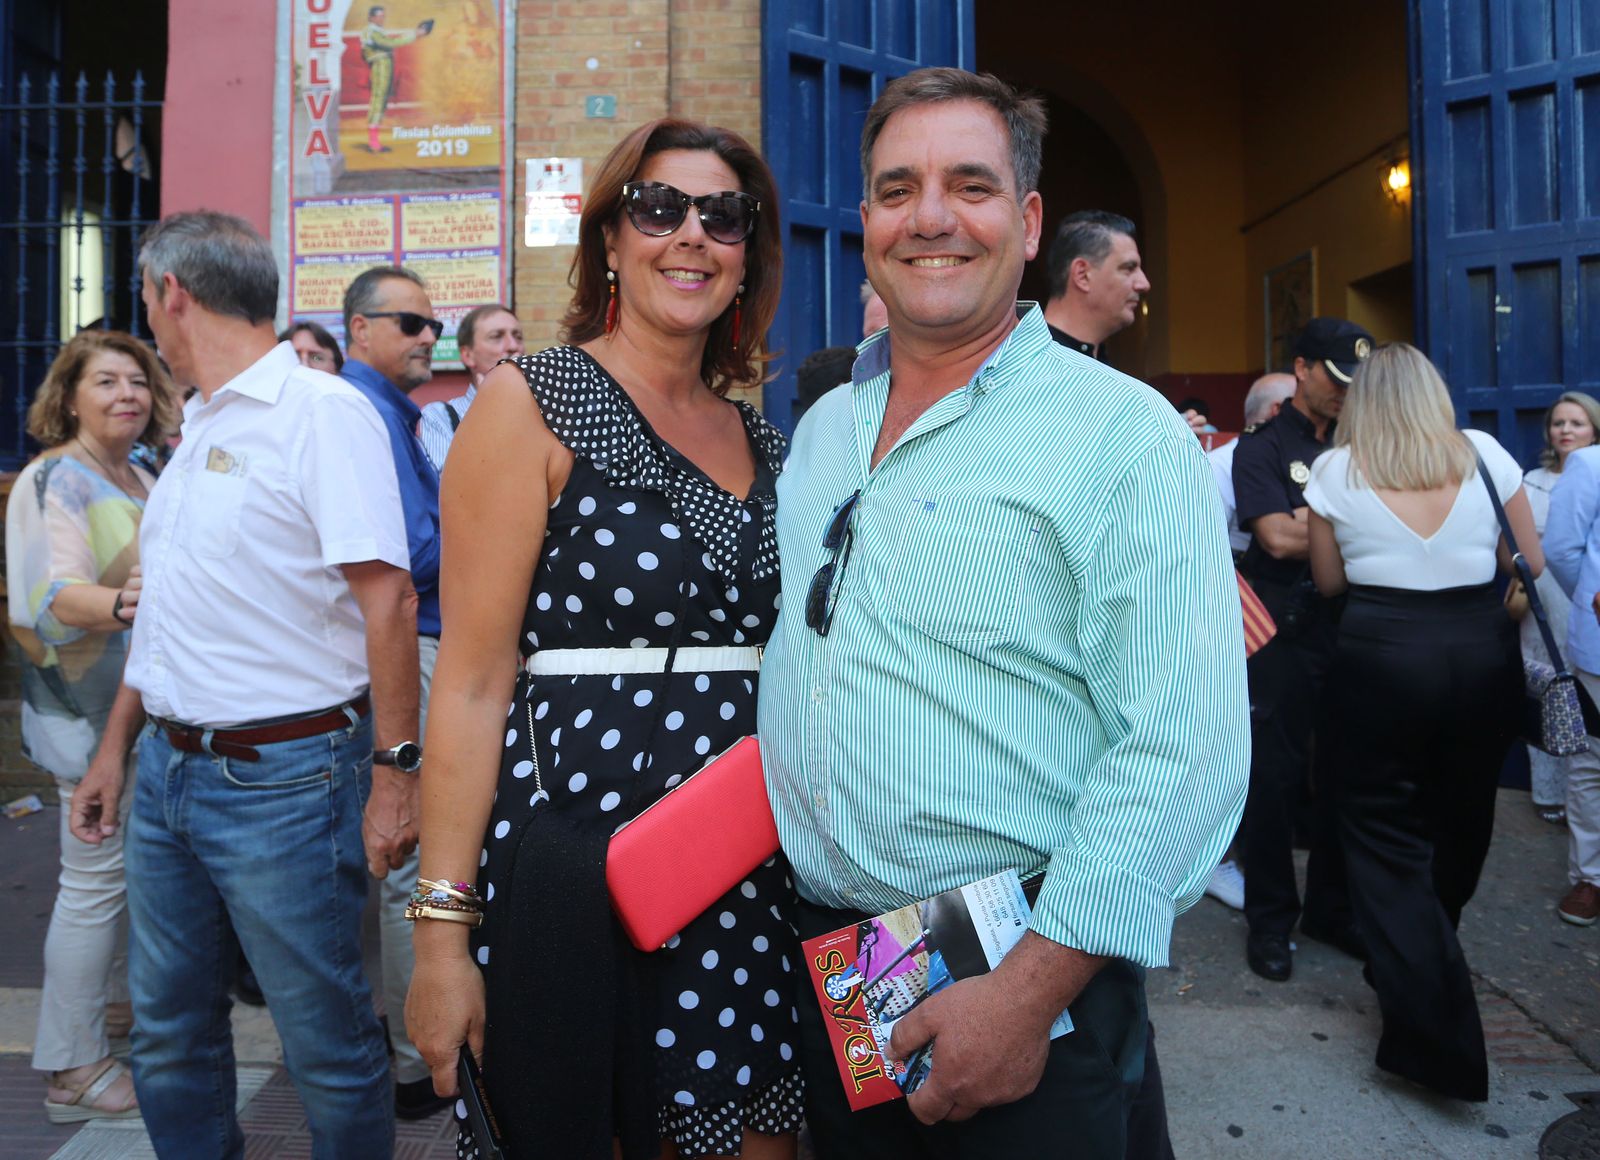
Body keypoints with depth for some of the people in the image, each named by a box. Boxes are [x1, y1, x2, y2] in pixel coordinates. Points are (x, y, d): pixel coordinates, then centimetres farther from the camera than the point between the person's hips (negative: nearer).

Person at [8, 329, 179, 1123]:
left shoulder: (141, 479, 11)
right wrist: (120, 604, -43)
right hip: (90, 712, -8)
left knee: (133, 864, 18)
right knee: (94, 879, -2)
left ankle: (115, 1001, 36)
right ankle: (72, 1071, 9)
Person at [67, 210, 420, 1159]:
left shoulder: (320, 411, -12)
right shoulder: (200, 429, 15)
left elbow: (387, 598, -20)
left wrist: (395, 772, -22)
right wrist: (116, 748, 21)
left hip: (283, 778, -8)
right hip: (168, 771, 8)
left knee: (328, 1044, 5)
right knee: (170, 1035, 19)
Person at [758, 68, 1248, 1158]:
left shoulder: (1123, 435, -13)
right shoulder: (821, 430, 7)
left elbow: (1184, 748, -19)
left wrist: (1030, 990, -20)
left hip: (1032, 983, -5)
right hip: (823, 954, 6)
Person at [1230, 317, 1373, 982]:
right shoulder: (1262, 448, -1)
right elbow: (1277, 538, -14)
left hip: (1349, 629, 5)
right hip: (1285, 633, -5)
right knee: (1274, 775, 1)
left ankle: (1331, 908, 26)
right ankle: (1270, 919, 15)